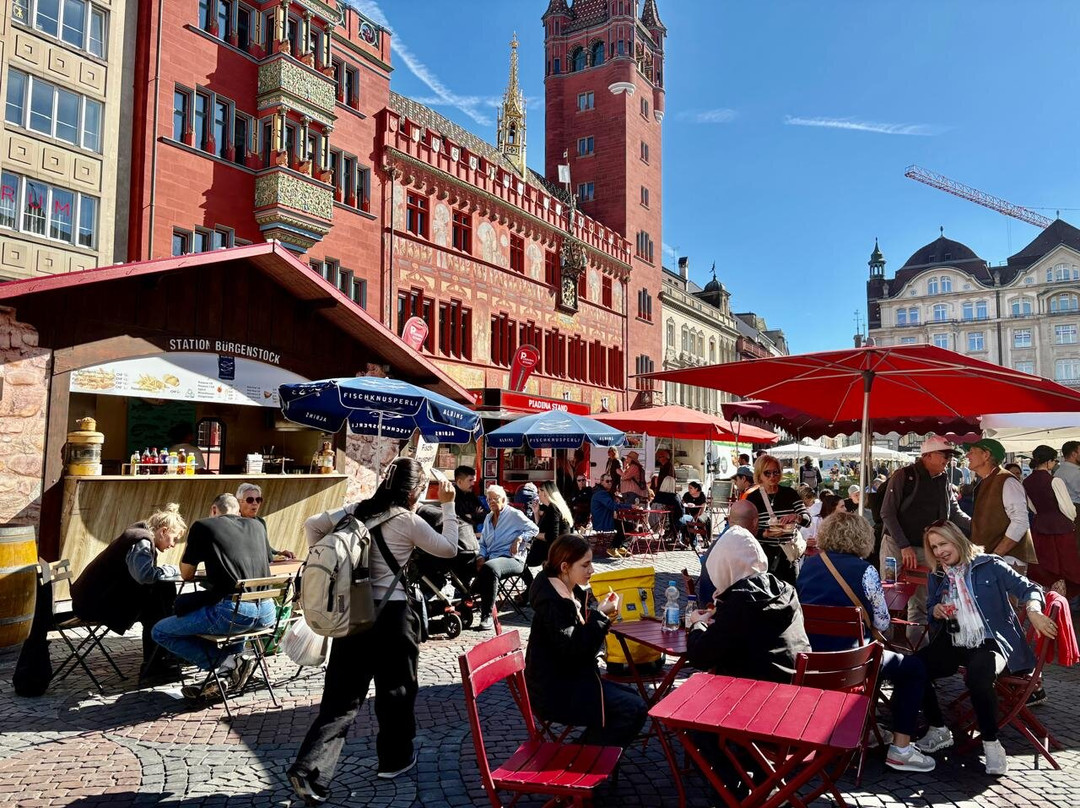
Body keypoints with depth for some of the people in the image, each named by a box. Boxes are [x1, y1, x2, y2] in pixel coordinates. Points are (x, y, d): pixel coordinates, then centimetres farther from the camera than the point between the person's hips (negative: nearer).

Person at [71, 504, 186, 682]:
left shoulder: (140, 536, 12)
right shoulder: (142, 542, -19)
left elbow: (142, 572, 11)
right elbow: (146, 575, -36)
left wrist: (166, 571, -4)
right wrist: (174, 570, -21)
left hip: (95, 597, 10)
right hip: (96, 601, -10)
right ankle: (153, 666, -3)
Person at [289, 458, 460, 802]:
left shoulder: (358, 509, 5)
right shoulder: (409, 521, -10)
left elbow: (312, 525, 6)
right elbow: (449, 549, 1)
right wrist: (447, 506, 7)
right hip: (392, 613, -5)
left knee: (343, 693, 9)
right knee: (396, 689, 15)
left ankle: (309, 769, -1)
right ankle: (394, 758, 30)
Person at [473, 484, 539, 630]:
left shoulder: (514, 514, 4)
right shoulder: (488, 518, 24)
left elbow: (534, 529, 2)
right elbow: (482, 543, 22)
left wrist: (519, 539, -13)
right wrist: (481, 557, 2)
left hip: (511, 559, -7)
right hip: (491, 557, 7)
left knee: (489, 568, -39)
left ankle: (487, 616, -36)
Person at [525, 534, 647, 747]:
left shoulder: (572, 592, 9)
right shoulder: (551, 603, -21)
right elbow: (573, 649, -26)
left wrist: (601, 614, -2)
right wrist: (599, 615, -21)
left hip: (574, 678, 10)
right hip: (554, 692, -10)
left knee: (632, 697, 13)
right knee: (634, 710, -13)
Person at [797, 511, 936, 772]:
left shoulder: (807, 564, 6)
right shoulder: (863, 570, -8)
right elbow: (882, 623, -2)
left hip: (808, 656, 6)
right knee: (914, 668, 16)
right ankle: (900, 749, 14)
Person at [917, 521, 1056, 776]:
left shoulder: (989, 565, -1)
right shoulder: (937, 576, 14)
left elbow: (1028, 588, -6)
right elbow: (932, 613, 22)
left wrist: (1033, 611, -27)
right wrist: (935, 612, -3)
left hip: (991, 642, -5)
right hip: (953, 645, 5)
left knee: (977, 674, -37)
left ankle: (991, 743, -16)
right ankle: (939, 730, 2)